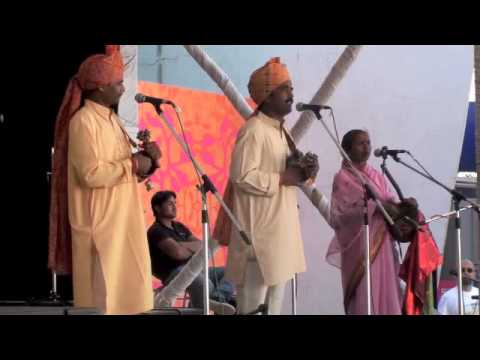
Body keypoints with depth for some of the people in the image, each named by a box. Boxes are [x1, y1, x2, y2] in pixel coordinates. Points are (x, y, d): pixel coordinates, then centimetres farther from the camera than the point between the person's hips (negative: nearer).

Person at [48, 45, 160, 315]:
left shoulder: (110, 118, 15)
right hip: (100, 222, -9)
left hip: (121, 220, 9)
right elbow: (91, 173, -22)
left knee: (122, 289, 8)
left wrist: (146, 158, 0)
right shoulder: (84, 120, -13)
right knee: (102, 295, -7)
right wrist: (132, 165, -14)